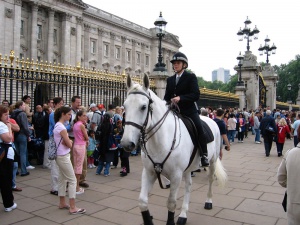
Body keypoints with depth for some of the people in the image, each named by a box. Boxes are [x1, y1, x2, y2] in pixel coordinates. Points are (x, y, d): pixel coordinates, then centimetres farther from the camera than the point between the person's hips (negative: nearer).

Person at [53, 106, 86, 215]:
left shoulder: (57, 125, 9)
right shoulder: (61, 127, -21)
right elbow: (70, 145, -19)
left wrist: (67, 141, -4)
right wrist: (68, 142, -1)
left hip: (60, 156, 10)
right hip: (63, 157, -10)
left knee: (62, 179, 16)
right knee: (72, 180, -5)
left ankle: (62, 203, 27)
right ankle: (72, 208, -1)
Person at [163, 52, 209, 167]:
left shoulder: (191, 77, 2)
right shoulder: (170, 79, 17)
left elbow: (196, 95, -11)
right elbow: (167, 97, 18)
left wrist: (180, 98, -25)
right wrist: (167, 103, -5)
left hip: (189, 110, -5)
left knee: (198, 127, -26)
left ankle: (204, 155, -13)